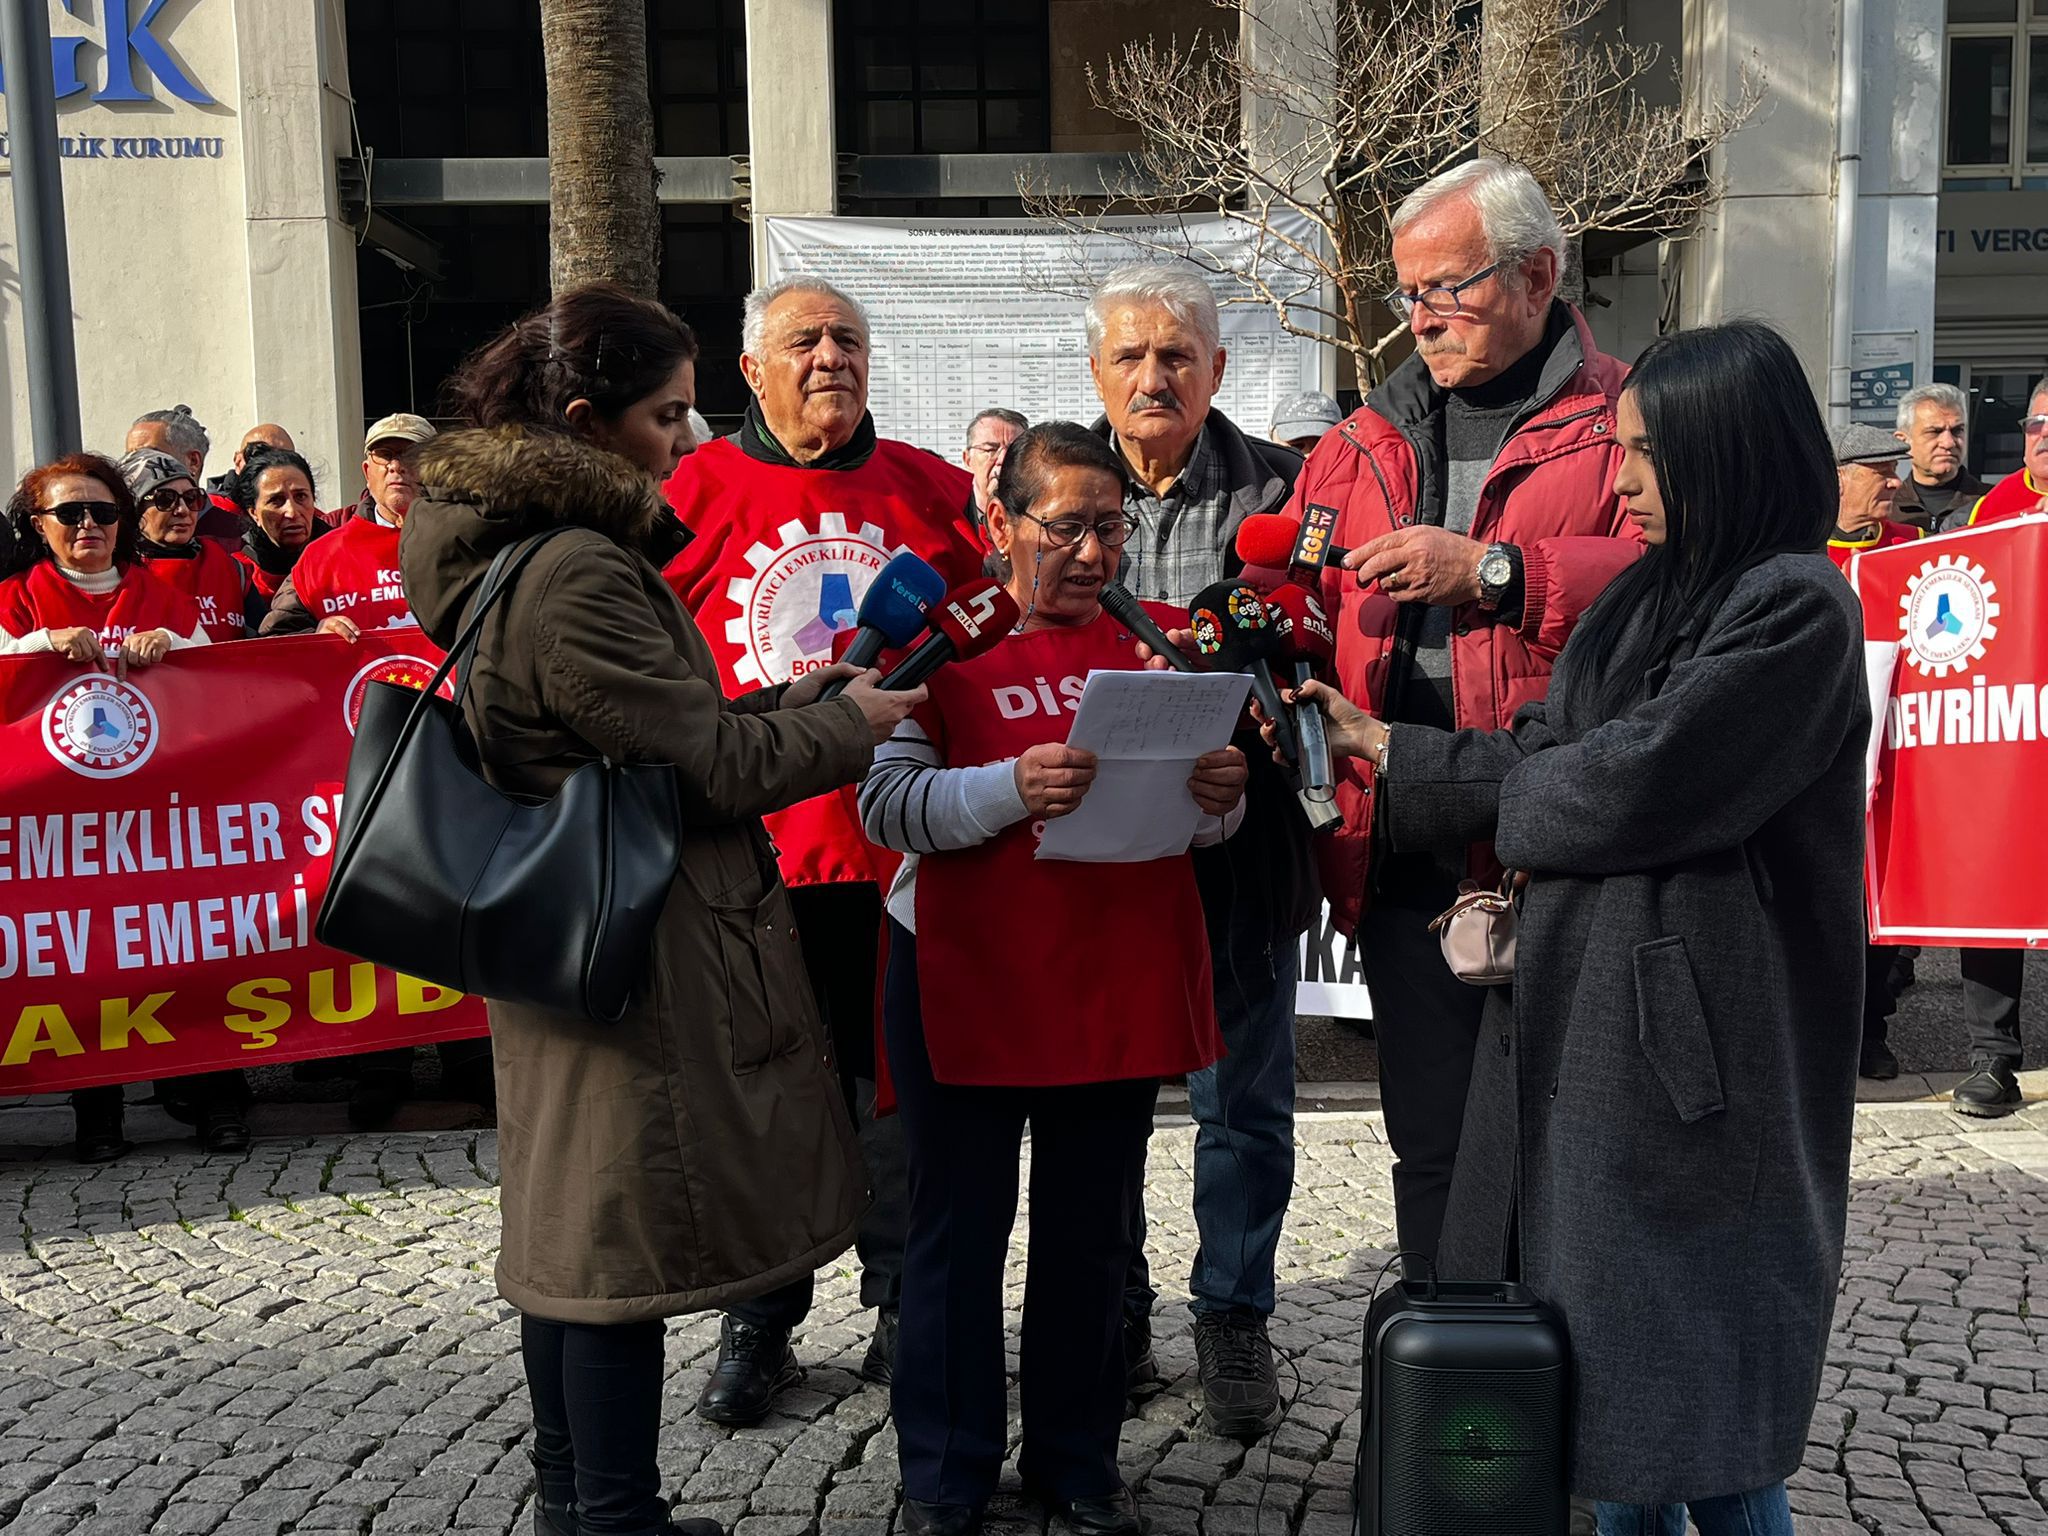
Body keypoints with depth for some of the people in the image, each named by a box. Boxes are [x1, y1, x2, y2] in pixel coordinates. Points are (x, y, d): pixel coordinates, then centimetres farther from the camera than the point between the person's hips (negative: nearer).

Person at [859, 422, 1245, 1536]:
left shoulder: (1152, 644, 9)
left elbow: (1197, 824, 13)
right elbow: (885, 804, -12)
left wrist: (1217, 797, -10)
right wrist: (1011, 787, -28)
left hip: (1118, 984, 4)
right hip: (967, 982, -3)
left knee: (1092, 1234, 13)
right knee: (960, 1232, 8)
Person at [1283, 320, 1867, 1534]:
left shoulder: (1798, 608, -15)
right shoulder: (1648, 597, 11)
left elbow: (1626, 787, -19)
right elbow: (1542, 753, 10)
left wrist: (1509, 797, -1)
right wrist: (1377, 744, 8)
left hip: (1690, 1036, -8)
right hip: (1588, 1015, 8)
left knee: (1691, 1373, 3)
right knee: (1598, 1345, 16)